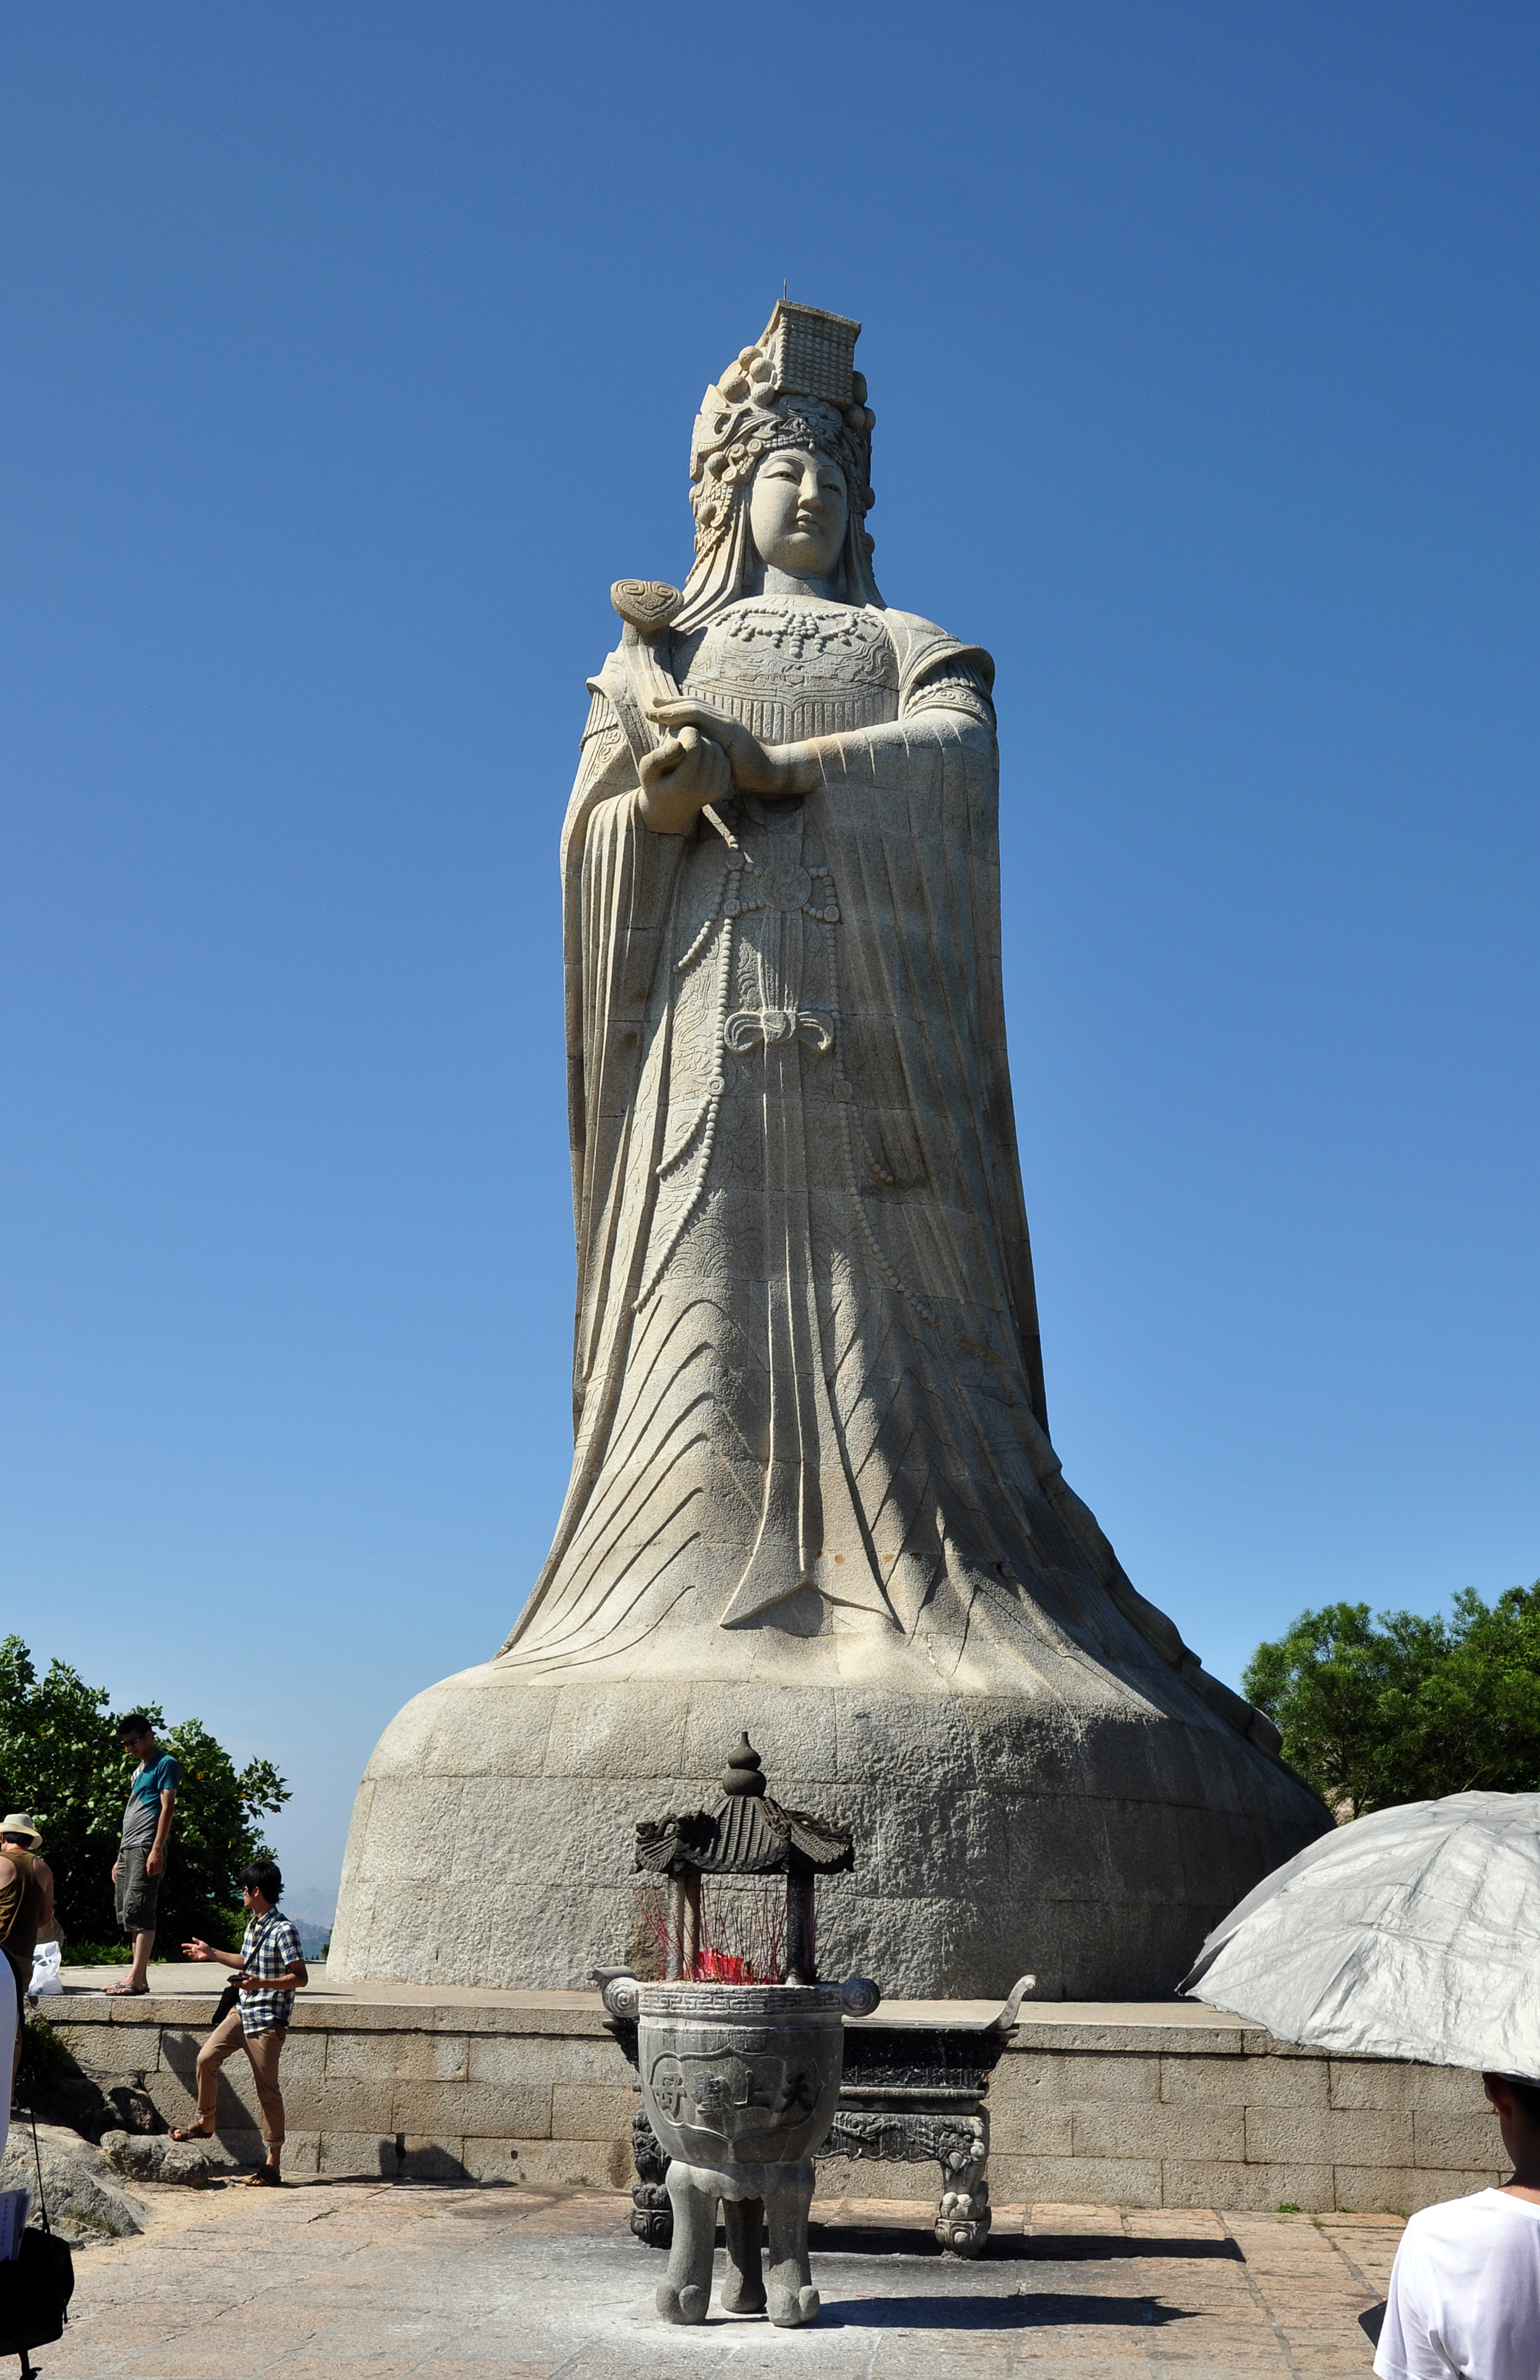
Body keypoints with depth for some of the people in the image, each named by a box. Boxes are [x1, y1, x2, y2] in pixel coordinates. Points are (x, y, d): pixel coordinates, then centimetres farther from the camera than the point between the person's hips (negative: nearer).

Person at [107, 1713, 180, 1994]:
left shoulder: (165, 1764, -4)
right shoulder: (139, 1769, 23)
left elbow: (167, 1808, -12)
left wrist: (157, 1850, -20)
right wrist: (120, 1857, 20)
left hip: (145, 1849, -9)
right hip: (128, 1849, 9)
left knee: (138, 1912, -14)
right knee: (129, 1915, 7)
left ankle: (135, 1979, -17)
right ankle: (141, 1978, 9)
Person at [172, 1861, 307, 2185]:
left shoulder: (283, 1931, -19)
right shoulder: (253, 1926, 9)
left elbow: (301, 1978, -21)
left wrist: (261, 1983, -30)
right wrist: (212, 1954, 24)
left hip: (268, 2021, -8)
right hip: (243, 2013, 9)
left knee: (267, 2090, -3)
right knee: (206, 2058, 5)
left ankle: (273, 2163, 3)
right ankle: (205, 2122, 27)